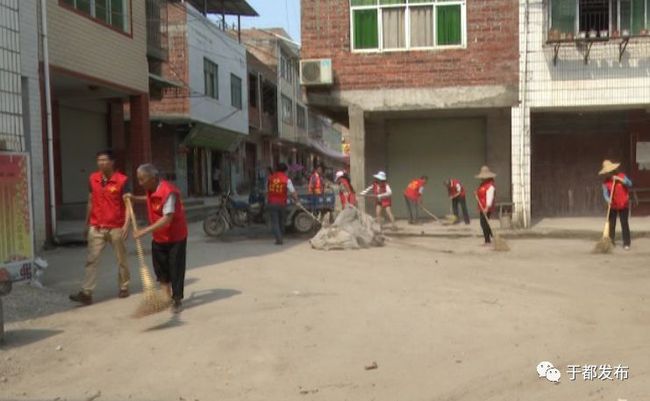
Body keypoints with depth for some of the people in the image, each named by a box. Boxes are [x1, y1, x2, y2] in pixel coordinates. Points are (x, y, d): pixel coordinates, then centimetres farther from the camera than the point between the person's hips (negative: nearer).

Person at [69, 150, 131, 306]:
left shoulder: (122, 180, -9)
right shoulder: (92, 179, 5)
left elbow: (127, 204, -11)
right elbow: (90, 203, 13)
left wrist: (126, 225, -23)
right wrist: (86, 225, 14)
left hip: (116, 227, -3)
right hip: (96, 227, 3)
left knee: (121, 259, 10)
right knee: (91, 259, -2)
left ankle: (124, 288, 25)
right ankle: (86, 293, -2)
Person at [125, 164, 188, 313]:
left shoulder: (168, 192, -27)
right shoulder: (151, 190, 0)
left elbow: (167, 219, -34)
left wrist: (145, 230, -36)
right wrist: (135, 198, 13)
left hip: (175, 237, -8)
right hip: (158, 238, 8)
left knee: (176, 270, 1)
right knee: (161, 269, 13)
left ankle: (177, 300, 14)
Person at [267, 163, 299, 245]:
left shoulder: (270, 178, 4)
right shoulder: (286, 179, -5)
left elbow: (267, 191, 13)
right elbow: (293, 192, -9)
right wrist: (296, 200, 0)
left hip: (271, 203, 1)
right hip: (282, 203, -1)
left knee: (274, 222, 2)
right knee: (281, 221, 16)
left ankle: (278, 239, -10)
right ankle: (280, 238, 25)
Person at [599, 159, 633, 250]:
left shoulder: (621, 176, -4)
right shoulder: (605, 182, -5)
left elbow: (630, 184, -14)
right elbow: (605, 193, -13)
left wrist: (620, 179, -23)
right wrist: (608, 200, -33)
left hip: (623, 205, -1)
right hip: (612, 206, 1)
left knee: (624, 224, -1)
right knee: (611, 225, 4)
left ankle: (626, 243, 5)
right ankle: (610, 242, 14)